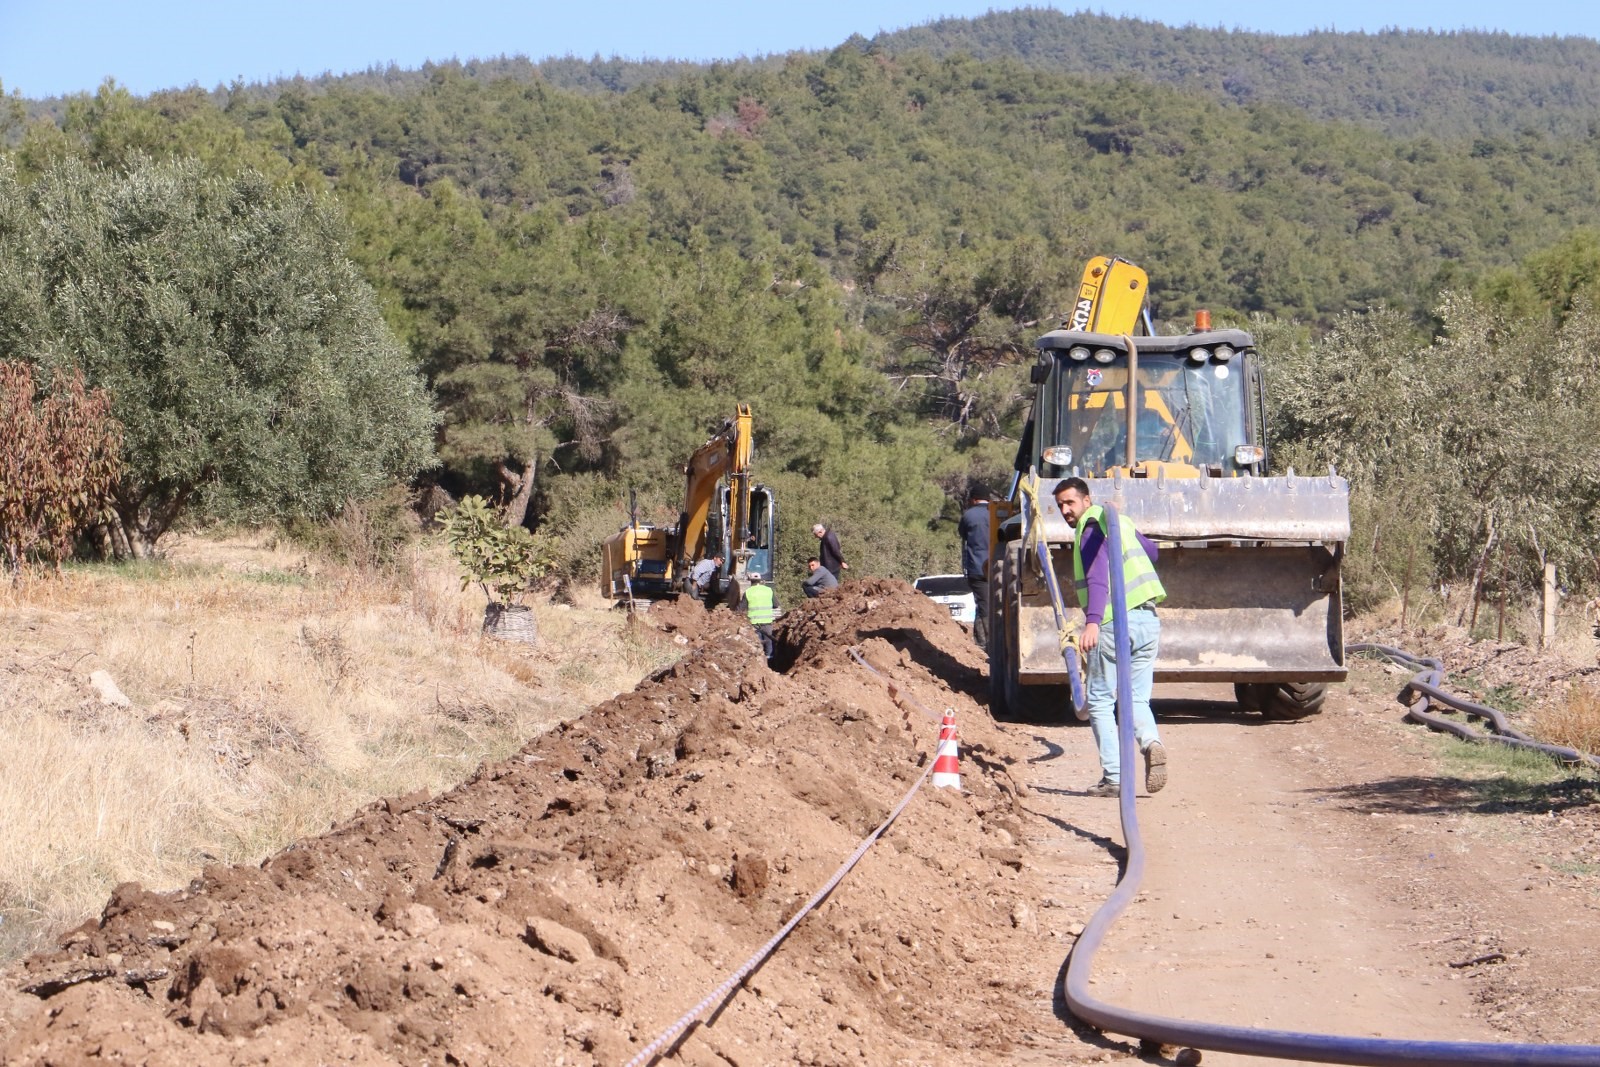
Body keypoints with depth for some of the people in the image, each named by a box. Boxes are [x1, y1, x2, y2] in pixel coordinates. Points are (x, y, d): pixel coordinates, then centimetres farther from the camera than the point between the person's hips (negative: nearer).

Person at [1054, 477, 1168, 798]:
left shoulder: (1092, 528, -6)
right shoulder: (1120, 521, 20)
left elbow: (1098, 575, -23)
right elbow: (1152, 551, 38)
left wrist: (1092, 621, -35)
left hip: (1115, 623, -8)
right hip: (1148, 620, 8)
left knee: (1100, 701, 4)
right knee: (1136, 699, 13)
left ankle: (1113, 776, -1)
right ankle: (1151, 741, -18)